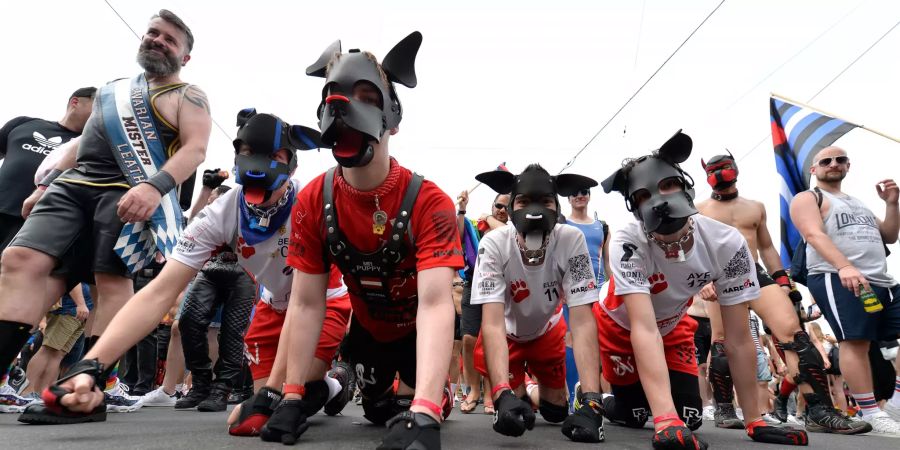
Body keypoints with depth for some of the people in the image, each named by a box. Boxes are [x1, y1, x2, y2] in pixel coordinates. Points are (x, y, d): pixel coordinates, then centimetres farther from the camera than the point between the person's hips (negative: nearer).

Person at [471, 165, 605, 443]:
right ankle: (517, 392, 27)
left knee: (556, 412, 5)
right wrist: (503, 395, -53)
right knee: (510, 410, -10)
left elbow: (582, 321, -33)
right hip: (506, 333, -1)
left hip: (546, 331, 2)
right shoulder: (493, 245, -34)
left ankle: (537, 388, 40)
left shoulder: (571, 241, -31)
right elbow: (492, 322, -39)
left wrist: (591, 402, -43)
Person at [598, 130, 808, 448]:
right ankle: (608, 403, 31)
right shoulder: (627, 244, -38)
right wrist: (665, 420, -55)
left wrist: (753, 420, -21)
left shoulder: (727, 244, -29)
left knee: (689, 417, -3)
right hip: (621, 327, -3)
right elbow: (644, 329, -46)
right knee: (634, 415, -4)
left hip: (672, 328, 3)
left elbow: (739, 340, -22)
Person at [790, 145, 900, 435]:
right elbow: (815, 235, -12)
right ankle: (871, 413, -9)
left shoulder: (857, 203, 31)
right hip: (837, 279, -8)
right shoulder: (807, 199, 6)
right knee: (855, 342, -14)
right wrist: (845, 267, -27)